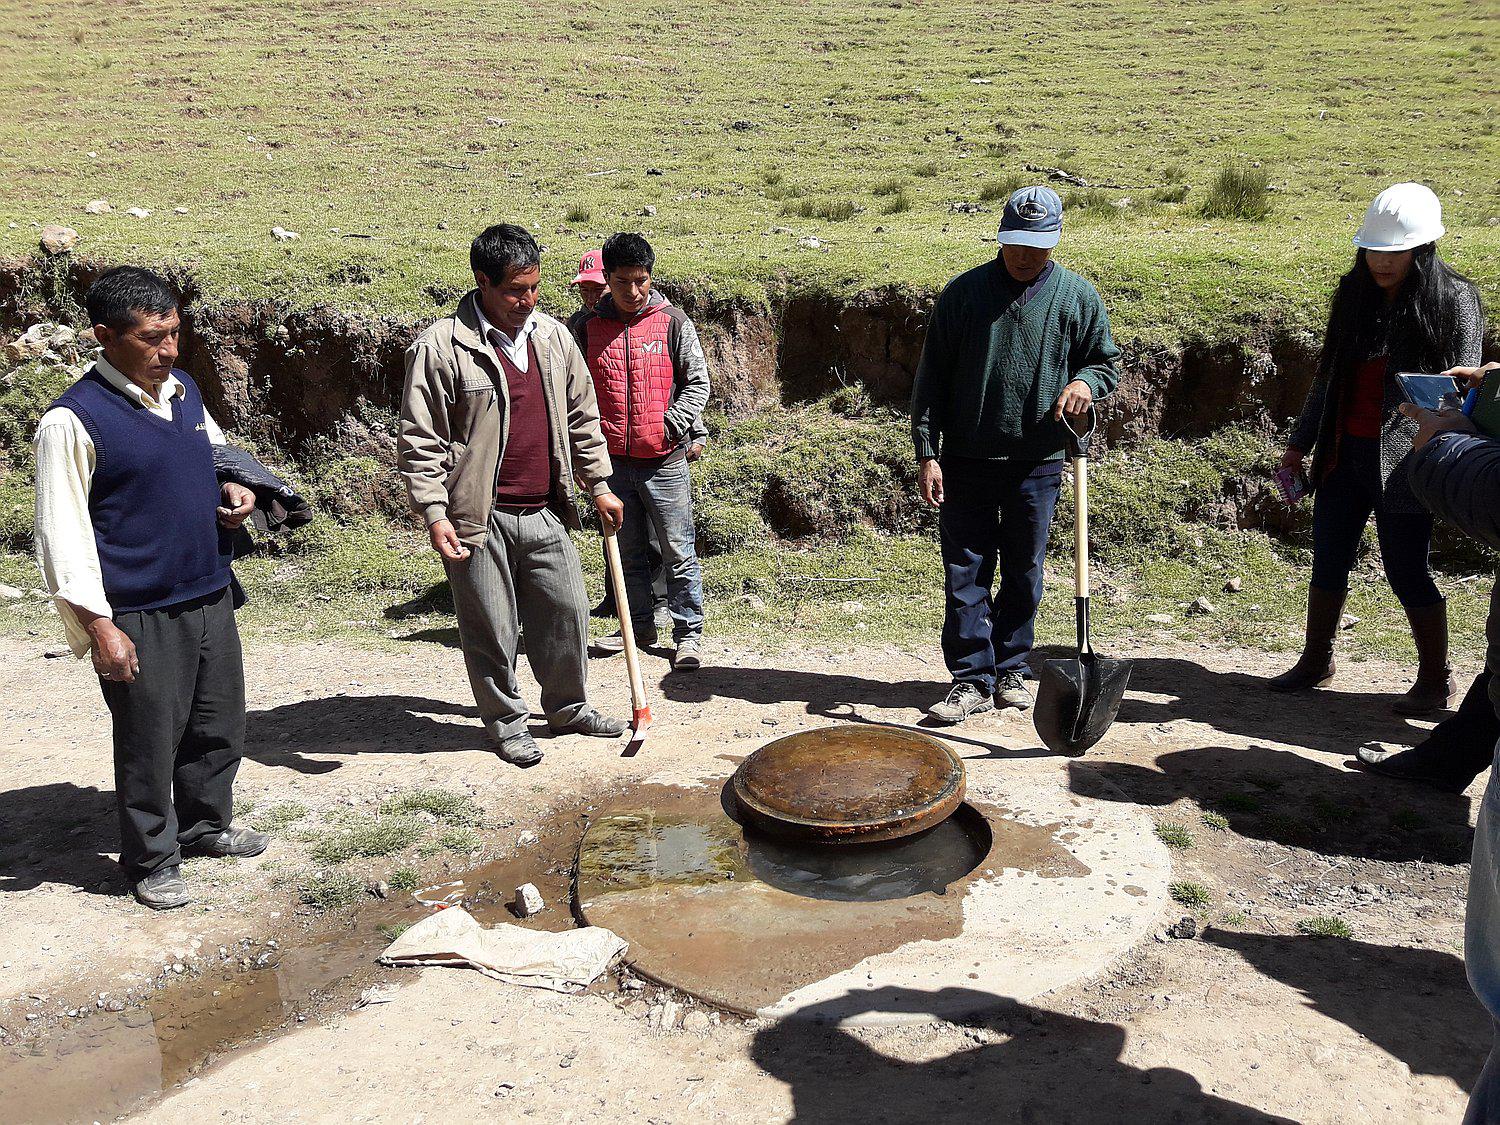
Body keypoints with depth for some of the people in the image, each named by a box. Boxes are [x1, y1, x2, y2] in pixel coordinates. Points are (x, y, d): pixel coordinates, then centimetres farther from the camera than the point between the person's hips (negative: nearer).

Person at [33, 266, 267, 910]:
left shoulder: (184, 392, 6)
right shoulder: (74, 420, -15)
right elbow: (61, 533, -14)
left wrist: (234, 492, 1)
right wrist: (99, 626, -17)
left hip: (211, 596, 7)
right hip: (139, 616, -7)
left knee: (221, 725, 19)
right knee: (150, 743, 7)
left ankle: (207, 826, 41)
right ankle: (152, 861, 27)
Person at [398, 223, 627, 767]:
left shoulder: (554, 337, 8)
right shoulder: (440, 347, -10)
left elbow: (581, 418, 16)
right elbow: (419, 442, -9)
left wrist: (599, 485, 15)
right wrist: (435, 515, -16)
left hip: (545, 514, 5)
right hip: (480, 519, -5)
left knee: (567, 612, 13)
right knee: (491, 630, 6)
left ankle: (568, 708, 33)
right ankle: (505, 721, 26)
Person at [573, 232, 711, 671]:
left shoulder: (672, 321, -1)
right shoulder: (589, 327, 6)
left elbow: (697, 381, 1)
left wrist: (673, 426, -11)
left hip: (664, 460, -3)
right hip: (612, 460, 3)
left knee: (678, 551, 0)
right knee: (626, 550, 13)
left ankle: (688, 634, 9)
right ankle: (639, 626, 27)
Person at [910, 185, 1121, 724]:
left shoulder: (1079, 297, 4)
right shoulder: (963, 292, 0)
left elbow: (1107, 363, 13)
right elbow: (931, 377, 1)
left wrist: (1085, 381, -11)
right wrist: (927, 452, -5)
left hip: (1037, 462, 1)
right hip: (967, 461, -1)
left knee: (1023, 575, 11)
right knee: (966, 574, 0)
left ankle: (1010, 670, 26)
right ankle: (973, 679, 9)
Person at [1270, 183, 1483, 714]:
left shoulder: (1454, 299, -6)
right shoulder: (1354, 292, 8)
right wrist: (1299, 444, 15)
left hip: (1404, 462, -5)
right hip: (1343, 453, 5)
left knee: (1407, 572, 2)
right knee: (1328, 563, 13)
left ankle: (1436, 680, 20)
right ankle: (1316, 661, 30)